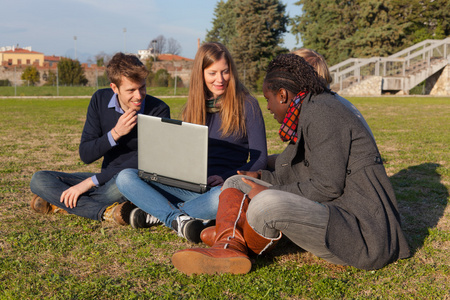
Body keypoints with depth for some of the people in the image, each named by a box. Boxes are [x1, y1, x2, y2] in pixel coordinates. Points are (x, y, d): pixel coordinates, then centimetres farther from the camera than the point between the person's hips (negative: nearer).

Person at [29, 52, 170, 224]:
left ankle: (60, 205, -19)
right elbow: (86, 155, -3)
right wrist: (115, 133, -21)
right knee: (39, 180, -11)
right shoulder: (100, 100, -1)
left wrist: (90, 181, -21)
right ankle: (106, 212, -30)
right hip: (106, 178, 5)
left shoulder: (159, 110, -12)